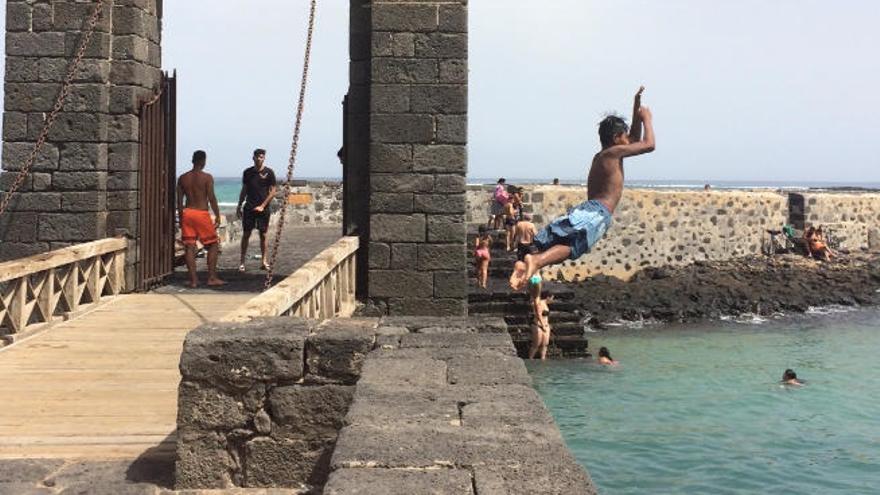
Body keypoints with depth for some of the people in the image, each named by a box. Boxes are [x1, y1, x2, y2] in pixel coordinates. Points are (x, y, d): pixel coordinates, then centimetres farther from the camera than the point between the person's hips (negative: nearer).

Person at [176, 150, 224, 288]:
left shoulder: (182, 178, 6)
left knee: (189, 247, 5)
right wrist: (217, 216, -3)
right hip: (201, 213, -4)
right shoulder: (207, 177, -7)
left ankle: (193, 280, 4)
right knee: (213, 245, 8)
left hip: (187, 213, 4)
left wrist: (180, 218, 17)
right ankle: (212, 278, 4)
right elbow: (212, 198, -11)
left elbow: (179, 201, 8)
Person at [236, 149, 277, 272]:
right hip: (249, 207, 2)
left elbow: (273, 191, -3)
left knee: (263, 234, 2)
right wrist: (239, 206, 11)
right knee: (246, 234, 2)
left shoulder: (269, 172, -2)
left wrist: (262, 206, -9)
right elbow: (244, 190, 15)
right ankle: (242, 262, 5)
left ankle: (264, 262, 7)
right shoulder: (247, 172, 8)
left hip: (263, 208, -2)